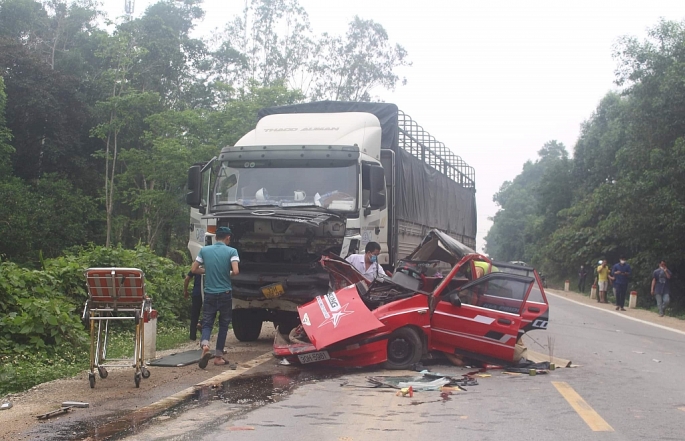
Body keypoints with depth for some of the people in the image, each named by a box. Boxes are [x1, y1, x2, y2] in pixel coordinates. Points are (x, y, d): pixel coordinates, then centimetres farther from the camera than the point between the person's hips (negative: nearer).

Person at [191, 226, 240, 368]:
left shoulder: (204, 250, 3)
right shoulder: (231, 251, -6)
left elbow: (194, 270, 5)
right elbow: (235, 271, -18)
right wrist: (228, 274, 4)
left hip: (210, 293, 2)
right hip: (225, 293, -2)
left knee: (207, 322, 7)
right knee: (223, 324, 11)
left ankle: (205, 345, -22)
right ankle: (218, 356, 13)